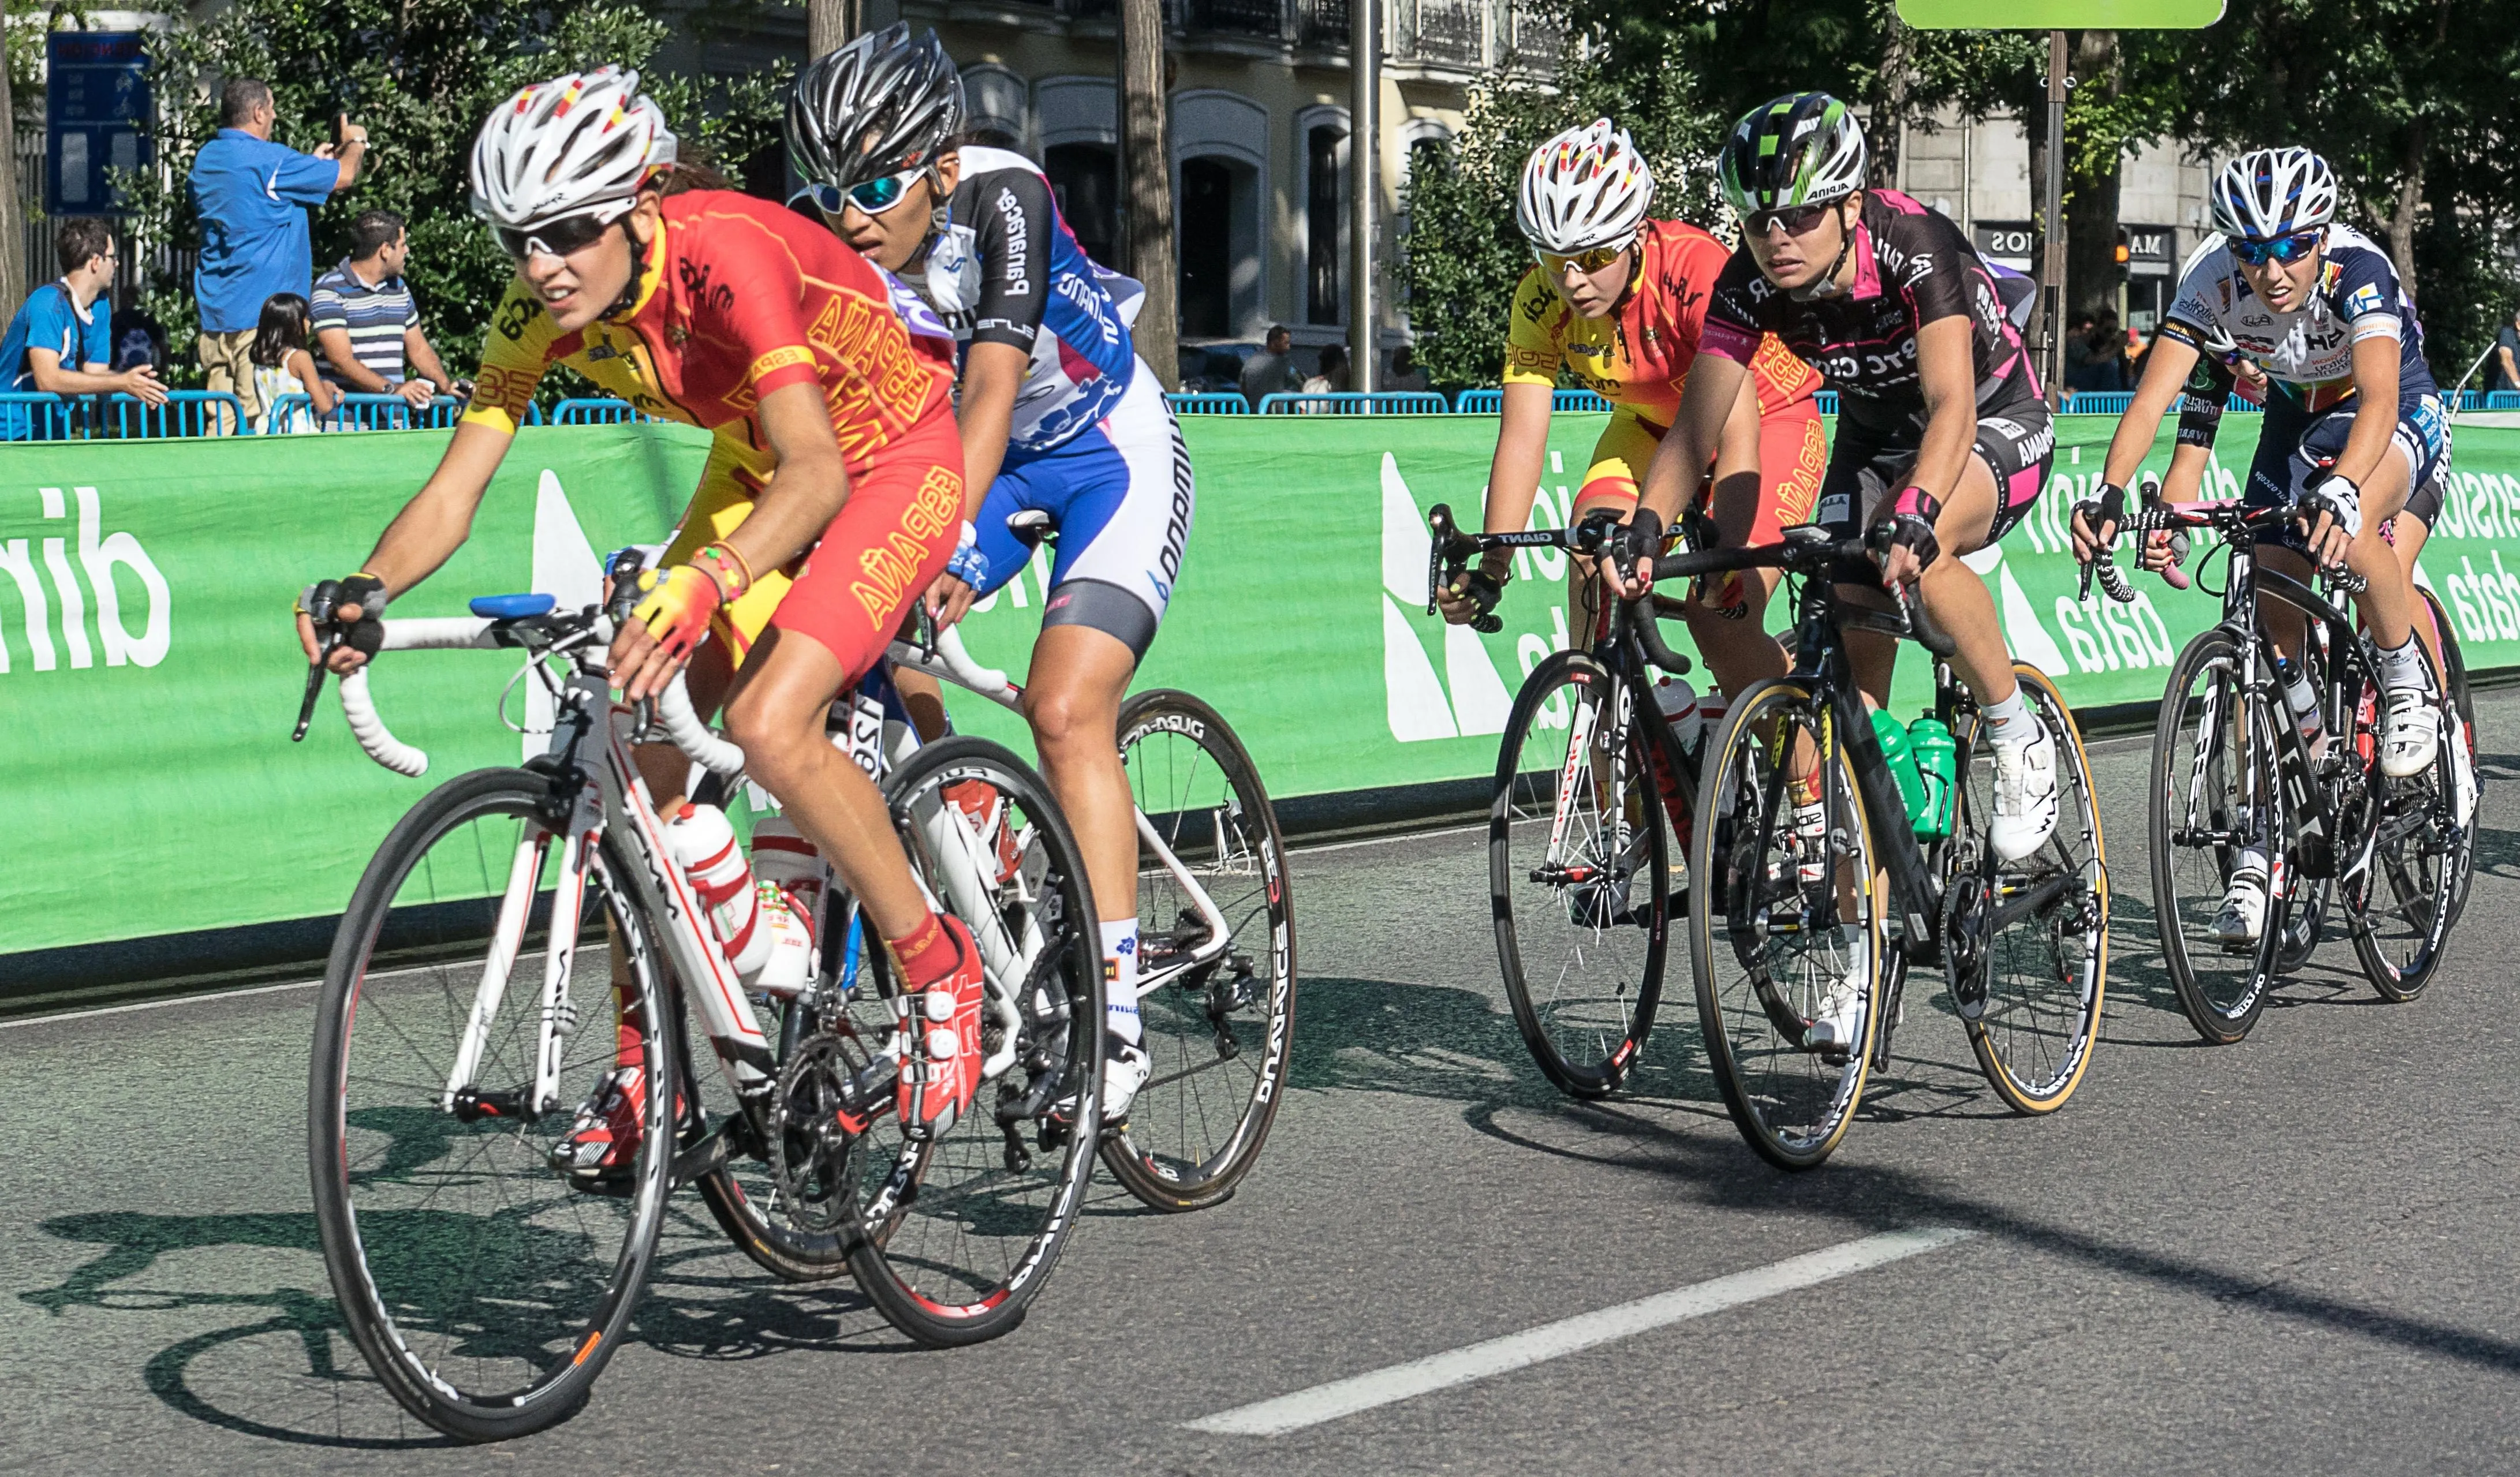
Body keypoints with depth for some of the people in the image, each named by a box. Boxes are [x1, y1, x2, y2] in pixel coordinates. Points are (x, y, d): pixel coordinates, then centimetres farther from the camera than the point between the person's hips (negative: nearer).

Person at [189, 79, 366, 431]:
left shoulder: (205, 160, 13)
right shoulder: (269, 161, -12)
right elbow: (343, 176, -2)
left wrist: (313, 162, 33)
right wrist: (355, 142, 19)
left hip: (215, 317, 8)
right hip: (261, 312, -8)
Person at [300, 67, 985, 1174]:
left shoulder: (727, 254, -34)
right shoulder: (540, 312, -15)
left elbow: (815, 473, -43)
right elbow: (456, 484, -15)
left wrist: (707, 583, -60)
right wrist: (367, 591, -35)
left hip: (889, 459, -7)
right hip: (756, 464, 7)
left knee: (769, 726, -26)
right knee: (642, 734, -4)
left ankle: (939, 969, -5)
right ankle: (646, 1069, 9)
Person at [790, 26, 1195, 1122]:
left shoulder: (1000, 197, -29)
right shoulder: (843, 252, -15)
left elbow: (992, 385, -40)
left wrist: (939, 547, -51)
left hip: (1112, 453, -6)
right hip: (987, 464, 6)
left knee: (1064, 708, -22)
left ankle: (1115, 1020, -21)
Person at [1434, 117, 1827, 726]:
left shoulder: (1698, 270, -34)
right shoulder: (1542, 299, -21)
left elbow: (1737, 435, -40)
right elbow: (1522, 436, -22)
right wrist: (1489, 569, -33)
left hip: (1767, 418, -4)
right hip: (1651, 427, 4)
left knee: (1719, 620, -21)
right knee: (1594, 571, -22)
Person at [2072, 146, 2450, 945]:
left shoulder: (2357, 270, -34)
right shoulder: (2214, 283, -24)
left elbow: (2378, 397, -47)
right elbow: (2151, 398, -30)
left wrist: (2342, 490, -64)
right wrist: (2107, 495, -47)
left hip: (2401, 412, -4)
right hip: (2295, 420, 4)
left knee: (2348, 529, -38)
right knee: (2271, 629, -4)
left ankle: (2410, 684, -11)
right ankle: (2262, 848, 5)